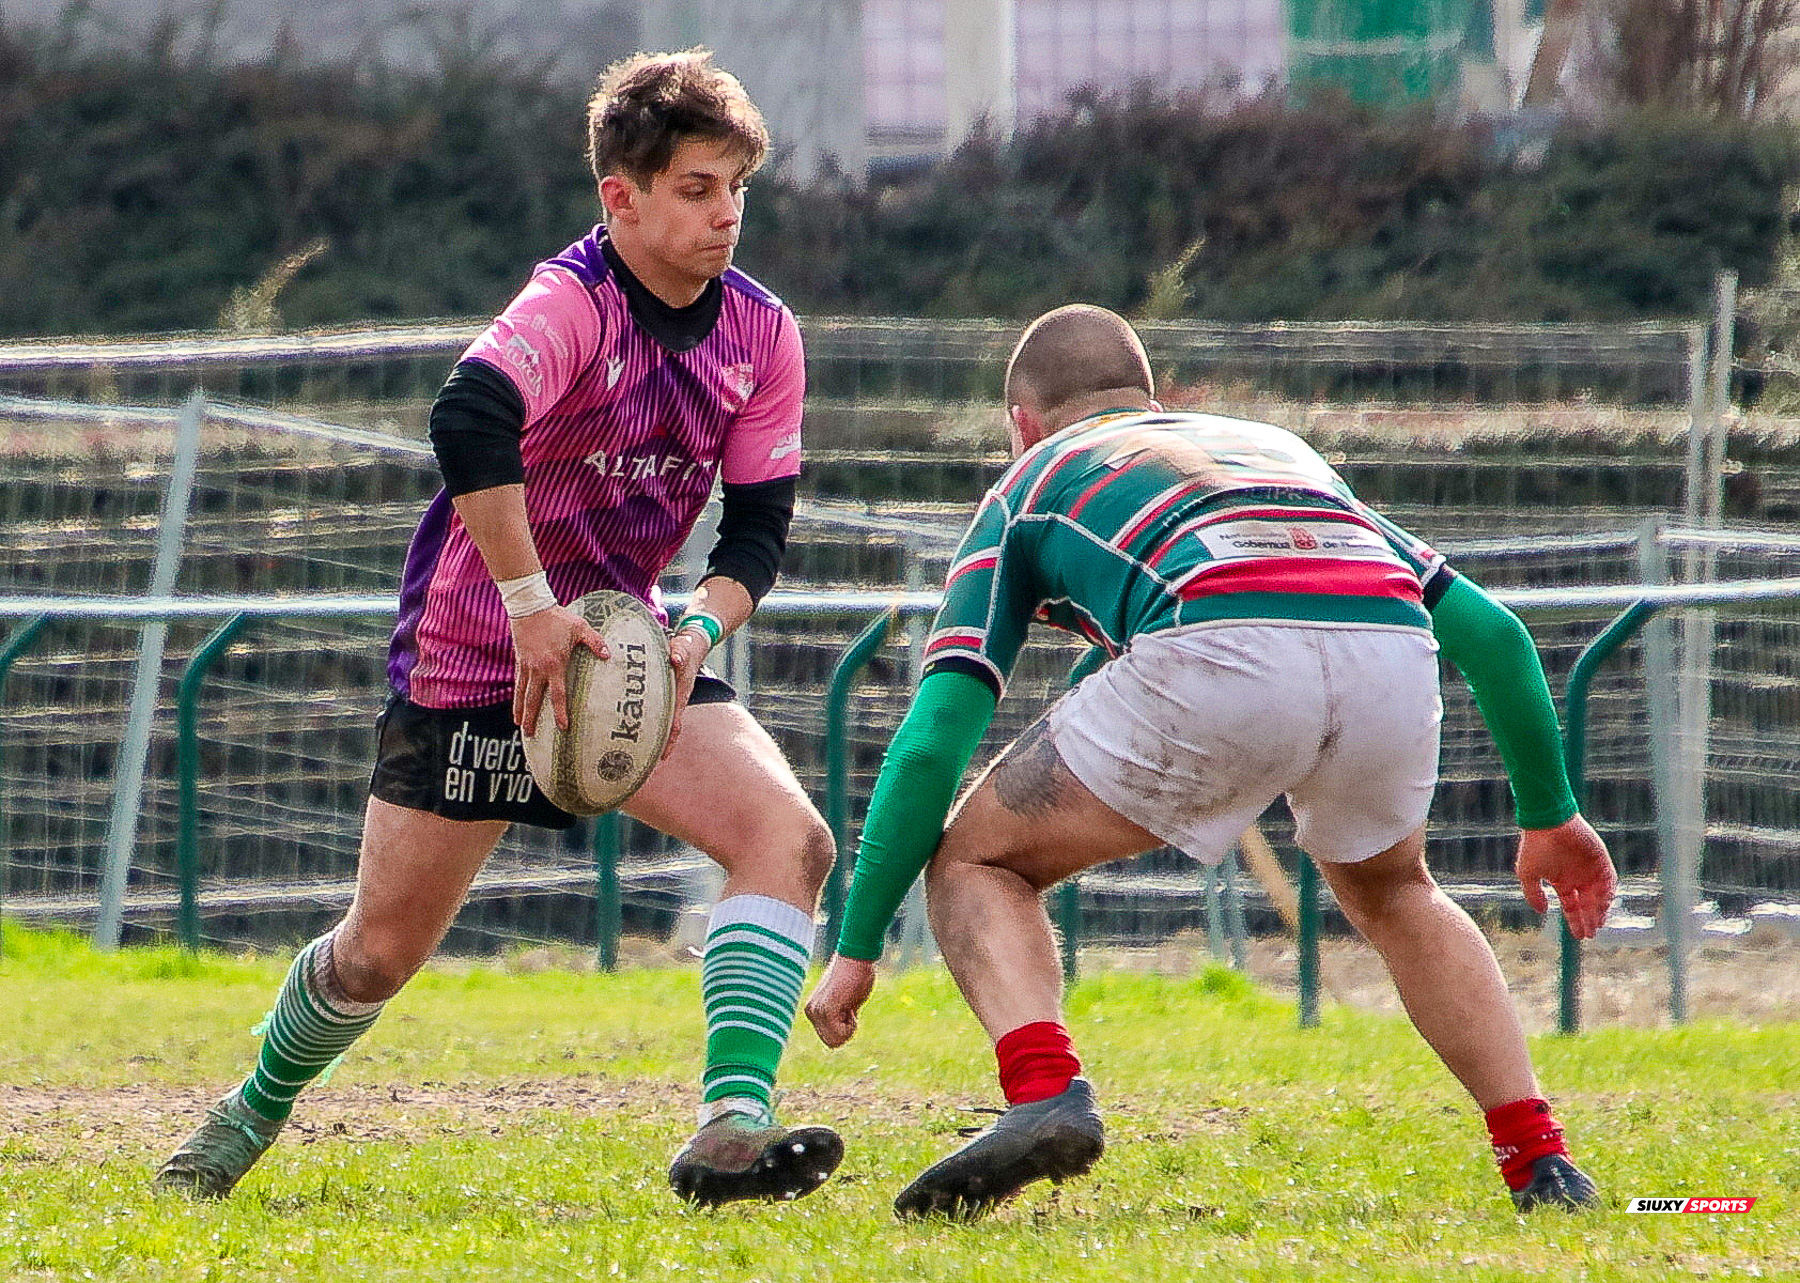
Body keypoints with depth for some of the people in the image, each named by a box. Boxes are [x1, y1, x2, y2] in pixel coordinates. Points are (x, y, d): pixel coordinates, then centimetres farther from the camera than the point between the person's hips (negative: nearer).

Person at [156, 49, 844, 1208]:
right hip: (473, 658, -5)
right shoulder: (571, 306, -23)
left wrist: (701, 627, -18)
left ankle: (732, 1128, -29)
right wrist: (531, 609, -42)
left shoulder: (762, 335, -3)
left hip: (626, 643, 5)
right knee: (380, 951, 5)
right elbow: (469, 425, -42)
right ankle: (255, 1112, 35)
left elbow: (759, 524, 2)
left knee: (789, 836, -21)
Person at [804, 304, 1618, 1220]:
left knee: (974, 861, 18)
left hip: (1217, 649, -4)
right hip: (1392, 653, 4)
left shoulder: (1029, 487, 31)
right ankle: (1541, 1160, 23)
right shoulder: (1278, 448, 42)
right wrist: (1550, 812, 47)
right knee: (1390, 894, 36)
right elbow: (1490, 630, 35)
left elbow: (933, 741, 21)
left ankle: (1044, 1094, -9)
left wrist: (856, 949, 26)